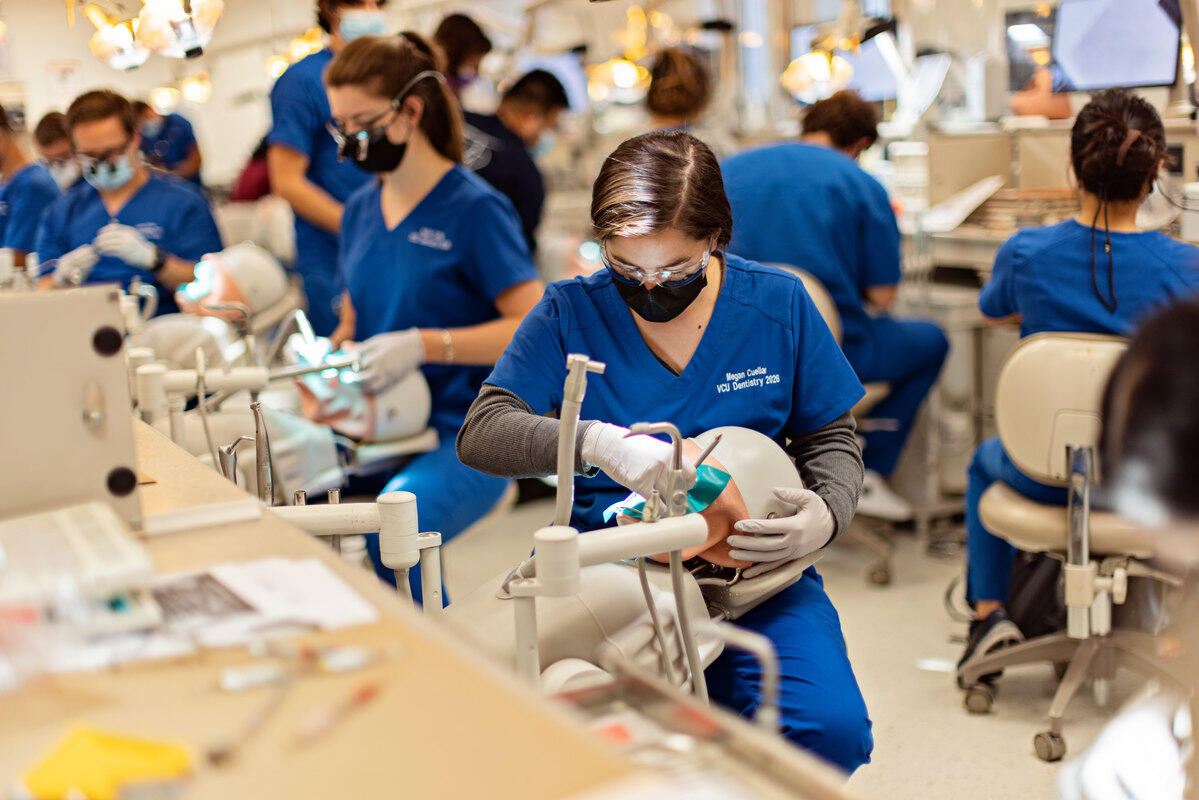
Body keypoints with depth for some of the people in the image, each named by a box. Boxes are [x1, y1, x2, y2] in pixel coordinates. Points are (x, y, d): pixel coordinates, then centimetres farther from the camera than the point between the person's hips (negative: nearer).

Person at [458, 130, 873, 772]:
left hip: (754, 573, 1)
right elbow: (480, 435, -8)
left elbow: (831, 439, 11)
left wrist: (827, 513, -13)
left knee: (831, 731, -24)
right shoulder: (570, 313, 0)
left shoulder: (779, 305, 3)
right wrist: (596, 442, -27)